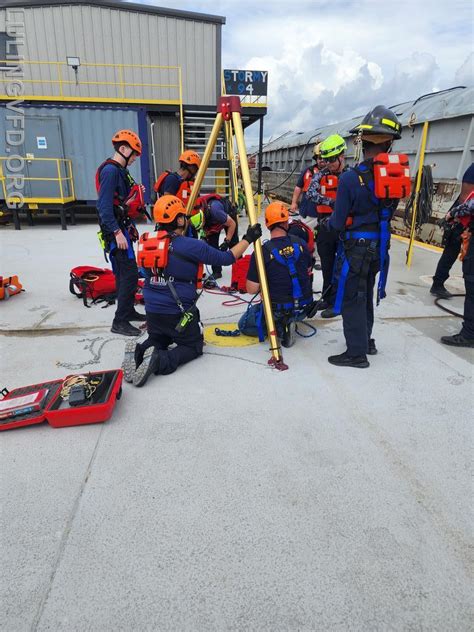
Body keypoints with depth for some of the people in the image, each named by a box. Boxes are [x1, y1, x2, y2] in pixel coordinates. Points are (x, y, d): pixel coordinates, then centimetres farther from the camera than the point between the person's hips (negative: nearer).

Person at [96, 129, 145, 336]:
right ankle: (120, 321, -8)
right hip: (116, 231, -10)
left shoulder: (119, 170, 17)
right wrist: (117, 232, -24)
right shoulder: (110, 170, -14)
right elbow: (104, 205, -22)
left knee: (124, 273, 15)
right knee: (129, 274, -12)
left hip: (122, 229, 10)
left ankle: (128, 311, 26)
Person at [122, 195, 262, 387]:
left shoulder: (148, 242, 3)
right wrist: (248, 239, 4)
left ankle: (138, 352, -5)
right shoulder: (191, 246, -16)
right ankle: (161, 360, -14)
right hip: (178, 313, -6)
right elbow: (227, 258, -10)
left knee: (157, 340, 31)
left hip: (152, 311, 6)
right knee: (194, 346, 16)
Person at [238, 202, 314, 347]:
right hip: (304, 308, 6)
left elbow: (252, 289, -14)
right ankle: (289, 322, 10)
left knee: (244, 325, 15)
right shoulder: (300, 243, -5)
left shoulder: (262, 252, -18)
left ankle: (280, 329, -6)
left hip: (278, 311, -6)